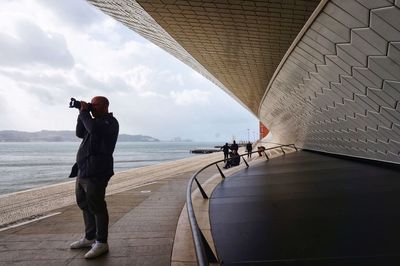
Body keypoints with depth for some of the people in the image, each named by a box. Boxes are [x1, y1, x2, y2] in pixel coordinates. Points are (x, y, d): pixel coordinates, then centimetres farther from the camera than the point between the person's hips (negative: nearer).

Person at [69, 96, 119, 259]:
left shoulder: (110, 122, -9)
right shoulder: (96, 121, 20)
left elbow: (94, 129, -26)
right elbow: (80, 134, 16)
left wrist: (84, 113, -11)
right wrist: (82, 114, 7)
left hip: (96, 173, -10)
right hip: (83, 170, 10)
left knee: (96, 207, -6)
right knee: (84, 204, 17)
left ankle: (101, 243, 6)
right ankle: (90, 238, 30)